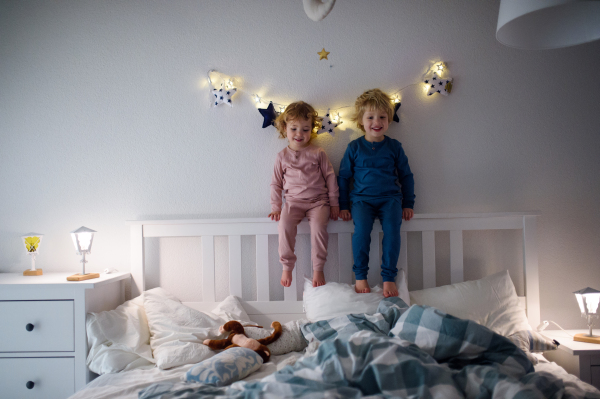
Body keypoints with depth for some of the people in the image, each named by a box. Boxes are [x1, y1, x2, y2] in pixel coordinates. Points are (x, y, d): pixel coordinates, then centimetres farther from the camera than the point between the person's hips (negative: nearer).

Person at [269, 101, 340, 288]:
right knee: (284, 224, -28)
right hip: (294, 201, 1)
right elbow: (276, 183, 13)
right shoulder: (283, 156, 9)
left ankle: (318, 270, -16)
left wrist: (334, 203, 4)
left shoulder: (318, 153, 4)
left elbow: (330, 177, 8)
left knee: (318, 226, -30)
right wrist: (275, 207, 6)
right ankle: (287, 266, -13)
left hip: (318, 201, -1)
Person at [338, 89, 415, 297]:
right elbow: (343, 177, 10)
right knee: (361, 229, -27)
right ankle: (360, 276, -11)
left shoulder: (394, 146, 7)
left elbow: (406, 176, 15)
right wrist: (343, 206, 6)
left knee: (392, 228, -26)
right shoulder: (354, 147, 4)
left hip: (390, 198, 1)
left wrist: (408, 204, 11)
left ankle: (389, 277, -14)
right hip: (362, 198, -1)